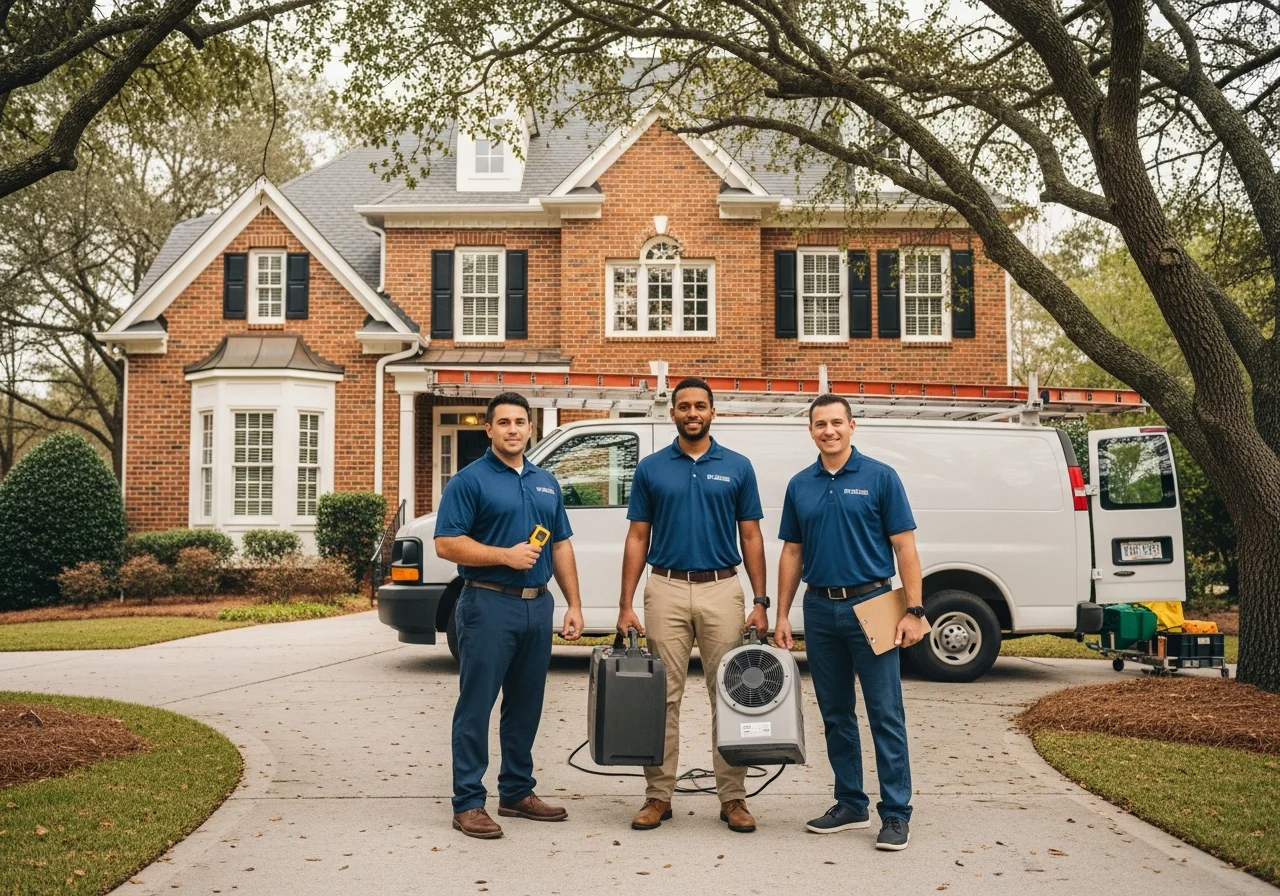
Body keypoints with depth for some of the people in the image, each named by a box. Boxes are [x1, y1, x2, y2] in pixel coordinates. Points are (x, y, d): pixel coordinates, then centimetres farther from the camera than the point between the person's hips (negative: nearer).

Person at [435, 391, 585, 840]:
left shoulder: (546, 483, 15)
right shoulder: (470, 480, -5)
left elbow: (562, 546, 17)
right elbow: (446, 544, -11)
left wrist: (574, 605, 10)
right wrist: (505, 555, -18)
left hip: (538, 605, 6)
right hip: (489, 604, -6)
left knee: (525, 707, 13)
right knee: (476, 706, -2)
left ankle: (517, 792, 24)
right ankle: (468, 803, 3)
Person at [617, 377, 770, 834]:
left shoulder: (737, 467, 4)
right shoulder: (651, 469, 5)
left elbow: (751, 537, 5)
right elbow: (637, 538, 5)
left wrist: (760, 602, -2)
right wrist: (626, 605, -2)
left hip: (721, 589, 0)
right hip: (666, 590, 0)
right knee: (664, 697, 4)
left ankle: (733, 797, 12)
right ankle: (659, 795, 12)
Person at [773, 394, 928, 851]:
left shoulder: (880, 477, -3)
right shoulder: (800, 485, 9)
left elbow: (904, 547, -5)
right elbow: (792, 553, 13)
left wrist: (914, 610, -13)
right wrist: (782, 615, 7)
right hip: (820, 608, 5)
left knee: (886, 714, -3)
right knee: (836, 714, 11)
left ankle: (896, 813, 3)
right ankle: (850, 803, 22)